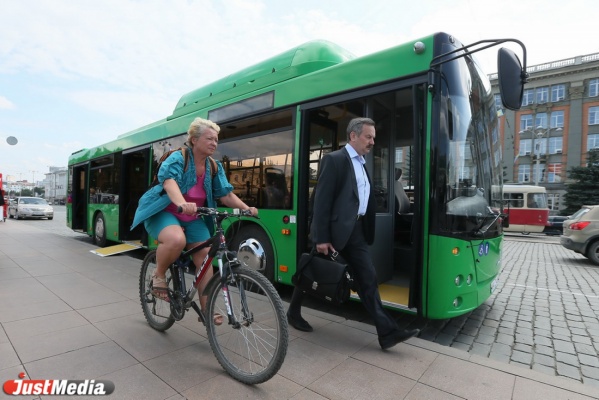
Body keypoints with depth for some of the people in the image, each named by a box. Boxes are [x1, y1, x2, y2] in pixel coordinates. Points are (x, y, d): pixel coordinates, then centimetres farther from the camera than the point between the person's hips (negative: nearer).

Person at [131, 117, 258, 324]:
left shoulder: (214, 167, 1)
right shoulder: (178, 157, -16)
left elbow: (226, 194, -5)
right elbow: (169, 181, -35)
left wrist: (246, 208, -22)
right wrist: (182, 203, -55)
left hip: (192, 218, 6)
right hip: (164, 212, -5)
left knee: (204, 255, -7)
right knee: (176, 239, -37)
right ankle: (158, 276, -4)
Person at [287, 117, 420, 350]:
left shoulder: (361, 164, 15)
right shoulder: (334, 160, -10)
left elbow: (364, 200, 14)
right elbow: (322, 201, -16)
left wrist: (366, 230, 10)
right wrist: (321, 238, -18)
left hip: (355, 231, 7)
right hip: (334, 231, -7)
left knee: (368, 279, 6)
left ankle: (387, 332, 13)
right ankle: (293, 312, 33)